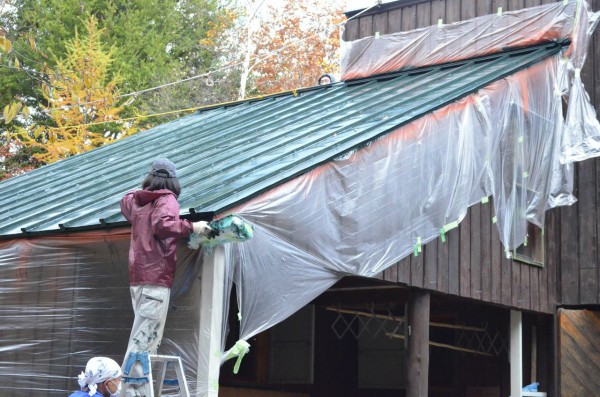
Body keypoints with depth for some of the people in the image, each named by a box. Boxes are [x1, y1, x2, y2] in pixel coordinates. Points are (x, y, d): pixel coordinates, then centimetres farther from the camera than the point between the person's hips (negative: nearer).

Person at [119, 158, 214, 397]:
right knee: (145, 338, -11)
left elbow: (125, 203, 43)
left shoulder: (136, 201, 19)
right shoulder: (166, 199, -2)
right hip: (156, 277, -8)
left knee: (144, 337, 8)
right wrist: (191, 227, -16)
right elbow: (162, 224, -21)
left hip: (139, 277, 8)